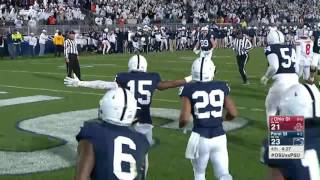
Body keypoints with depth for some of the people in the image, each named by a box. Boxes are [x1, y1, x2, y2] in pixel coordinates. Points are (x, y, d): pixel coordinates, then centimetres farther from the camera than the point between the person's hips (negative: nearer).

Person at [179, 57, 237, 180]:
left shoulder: (189, 90, -6)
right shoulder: (221, 87, 3)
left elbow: (185, 119, -12)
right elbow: (233, 113, 4)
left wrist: (181, 125, 11)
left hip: (200, 137, -2)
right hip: (219, 137, 2)